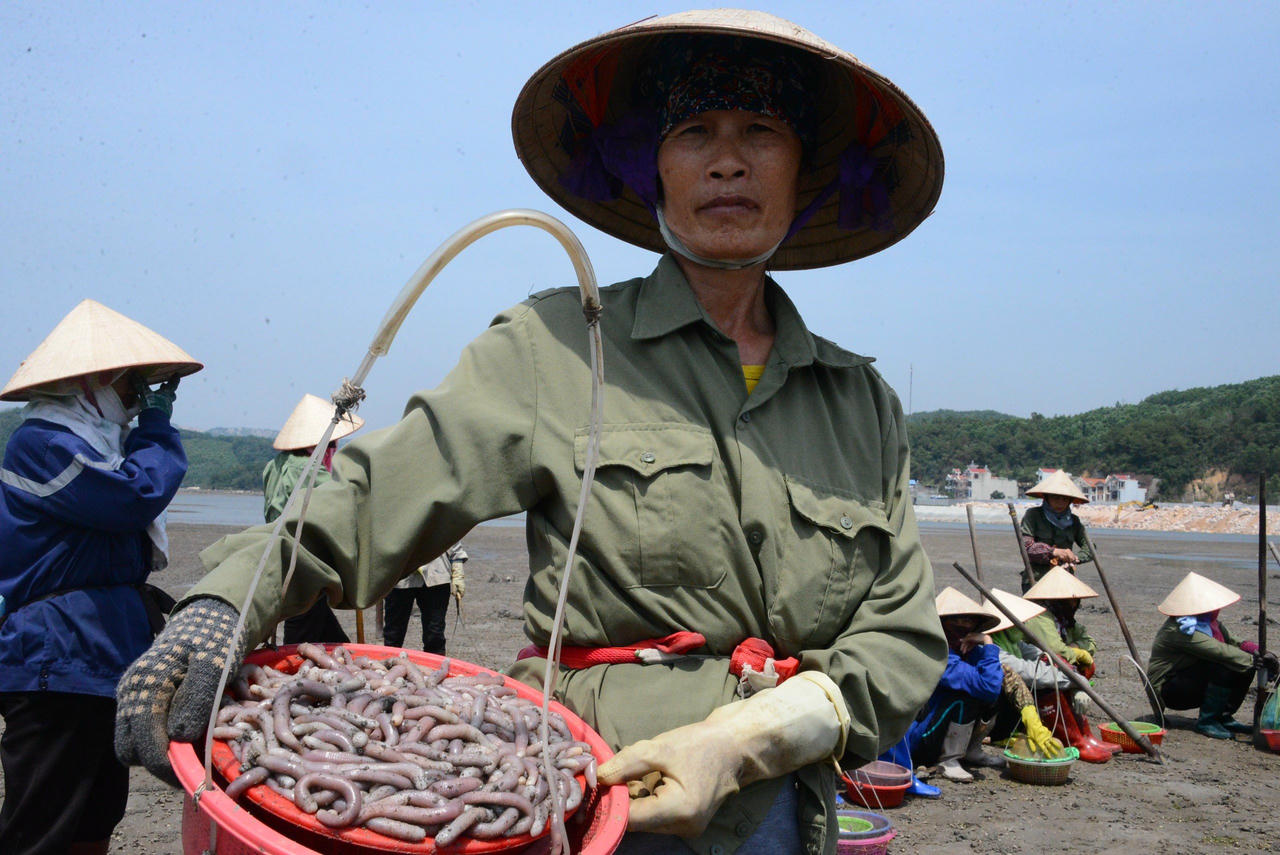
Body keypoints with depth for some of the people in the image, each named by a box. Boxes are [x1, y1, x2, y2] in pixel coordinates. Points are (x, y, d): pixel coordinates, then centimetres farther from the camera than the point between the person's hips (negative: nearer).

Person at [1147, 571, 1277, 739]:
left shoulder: (1208, 622, 5)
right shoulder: (1178, 629, -26)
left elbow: (1232, 644, 4)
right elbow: (1219, 651, -31)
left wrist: (1259, 654, -14)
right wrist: (1253, 660, -25)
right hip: (1170, 692, -9)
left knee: (1245, 666, -3)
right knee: (1224, 667, -28)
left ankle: (1224, 717, 6)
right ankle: (1206, 721, -14)